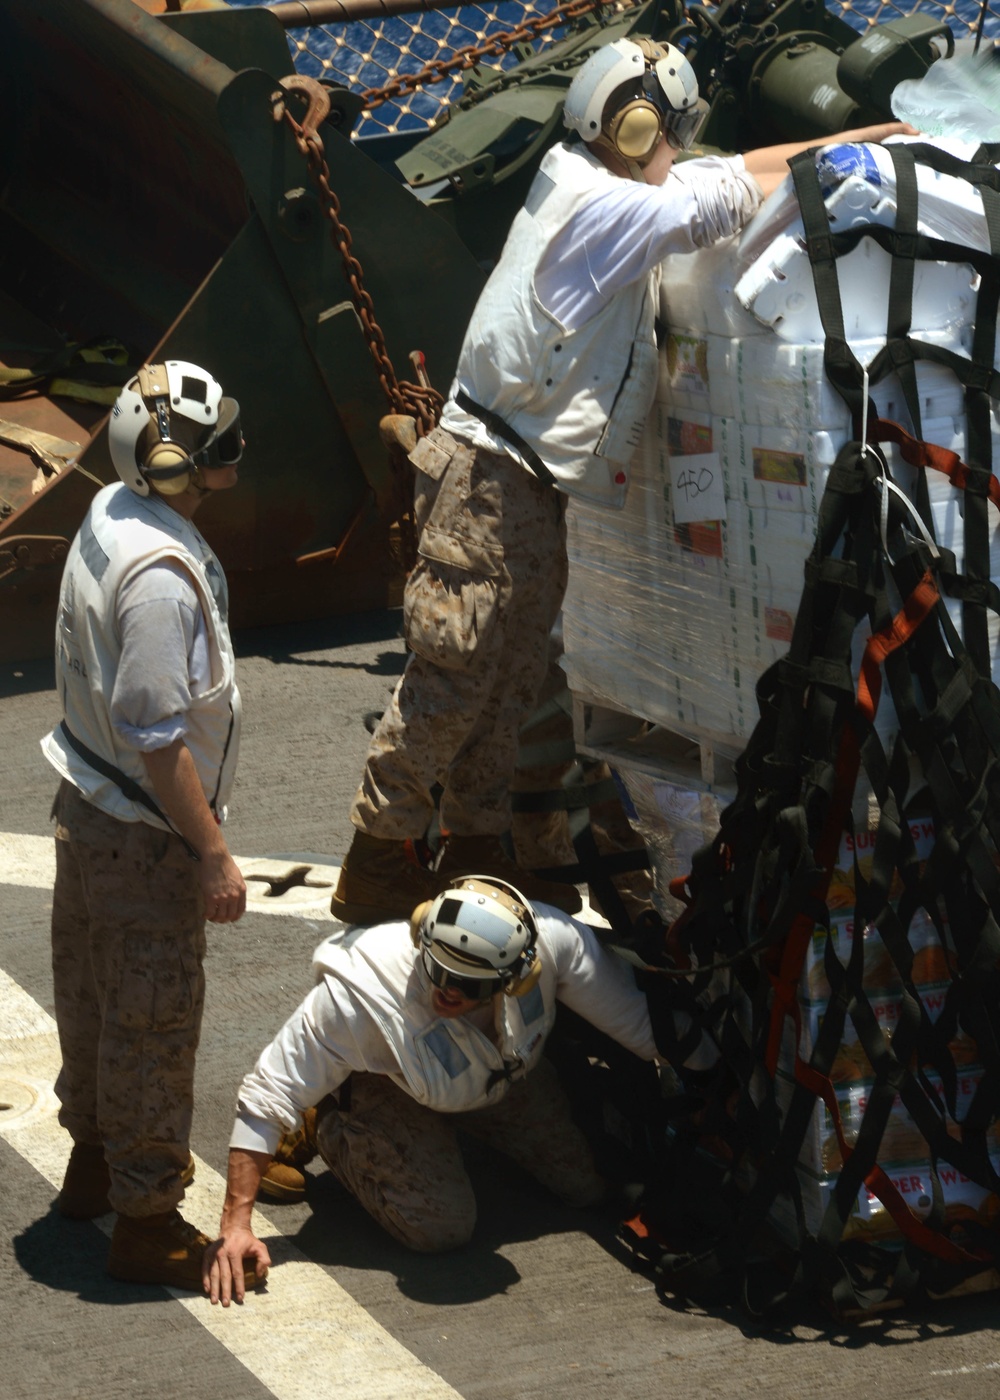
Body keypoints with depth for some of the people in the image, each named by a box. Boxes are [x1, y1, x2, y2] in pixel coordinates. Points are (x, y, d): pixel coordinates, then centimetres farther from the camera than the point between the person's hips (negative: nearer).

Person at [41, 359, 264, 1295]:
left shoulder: (109, 514, 1)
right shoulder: (161, 575, -29)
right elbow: (157, 737, -27)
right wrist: (213, 856, -19)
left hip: (87, 807, 10)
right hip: (144, 834, -9)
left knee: (95, 998, 23)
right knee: (153, 1025, 3)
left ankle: (93, 1165, 40)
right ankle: (148, 1222, 13)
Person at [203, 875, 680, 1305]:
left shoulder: (553, 941, -37)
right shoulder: (360, 992, -42)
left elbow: (639, 1021, -20)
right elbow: (268, 1095, -34)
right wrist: (235, 1225, -37)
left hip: (509, 1074, 4)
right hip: (384, 1087, -4)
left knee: (593, 1183, 2)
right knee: (441, 1226, -19)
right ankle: (331, 1132, 9)